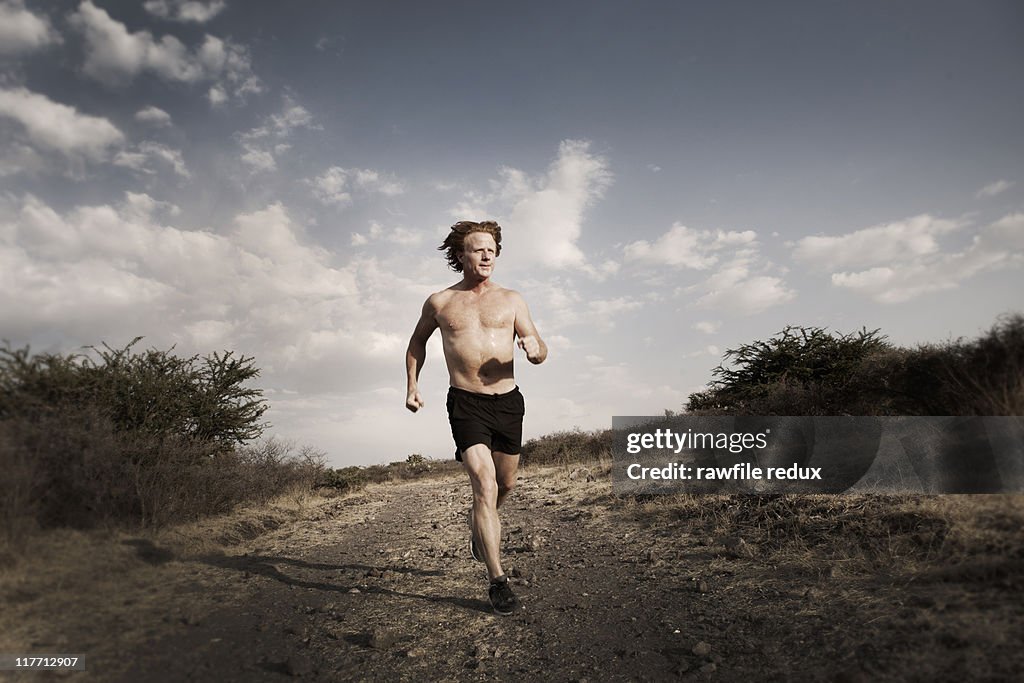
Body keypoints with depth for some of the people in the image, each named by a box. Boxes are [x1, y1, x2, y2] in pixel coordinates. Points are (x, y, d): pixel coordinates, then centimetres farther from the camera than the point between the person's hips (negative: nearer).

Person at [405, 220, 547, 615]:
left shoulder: (511, 300, 5)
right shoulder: (439, 302, 4)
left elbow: (539, 351, 3)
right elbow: (417, 341, 22)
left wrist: (535, 349, -21)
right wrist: (412, 385, 14)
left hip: (508, 401, 3)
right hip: (466, 403, -3)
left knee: (506, 484, 16)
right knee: (485, 484, -15)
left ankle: (478, 524, 48)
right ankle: (497, 581, -8)